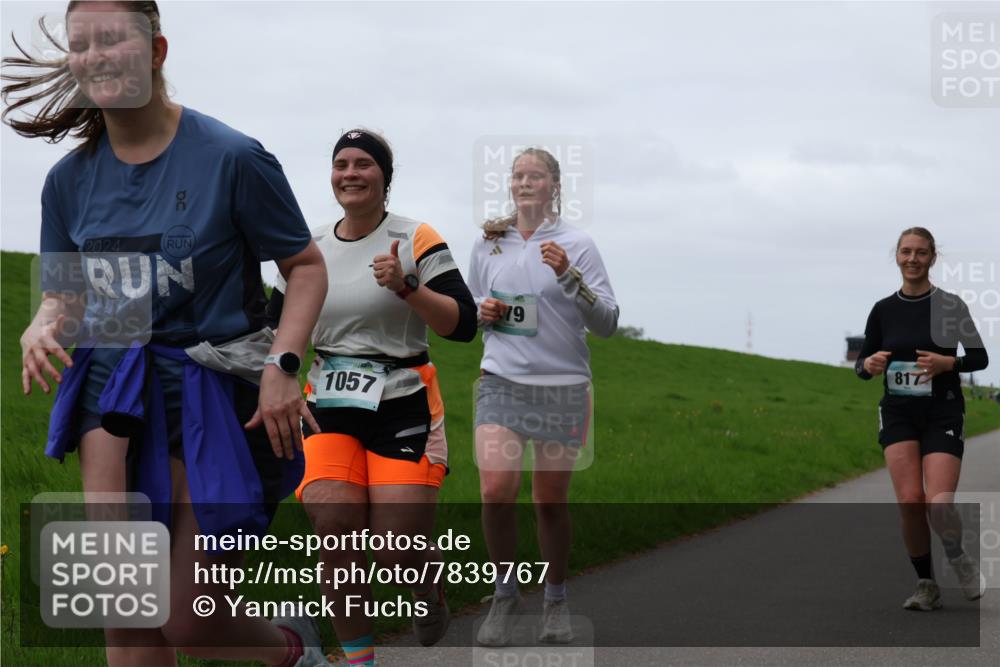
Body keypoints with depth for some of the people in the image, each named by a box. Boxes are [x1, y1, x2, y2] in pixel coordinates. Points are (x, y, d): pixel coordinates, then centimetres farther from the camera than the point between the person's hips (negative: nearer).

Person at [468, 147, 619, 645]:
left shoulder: (576, 244, -1)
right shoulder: (488, 243, 8)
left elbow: (607, 323, -5)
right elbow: (470, 304, 22)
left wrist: (569, 278, -20)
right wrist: (481, 312, -2)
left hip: (563, 387, -1)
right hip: (501, 381, 1)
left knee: (551, 502, 5)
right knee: (495, 489, -17)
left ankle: (555, 600, 25)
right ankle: (504, 595, 2)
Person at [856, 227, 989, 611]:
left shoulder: (950, 304, -2)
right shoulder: (883, 310, 5)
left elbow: (980, 357, 2)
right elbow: (862, 364, 11)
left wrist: (948, 363, -17)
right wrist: (869, 365, -12)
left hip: (943, 412, -2)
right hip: (898, 413, 2)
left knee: (939, 504, -15)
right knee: (910, 502, -12)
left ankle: (960, 560, 18)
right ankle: (926, 585, 6)